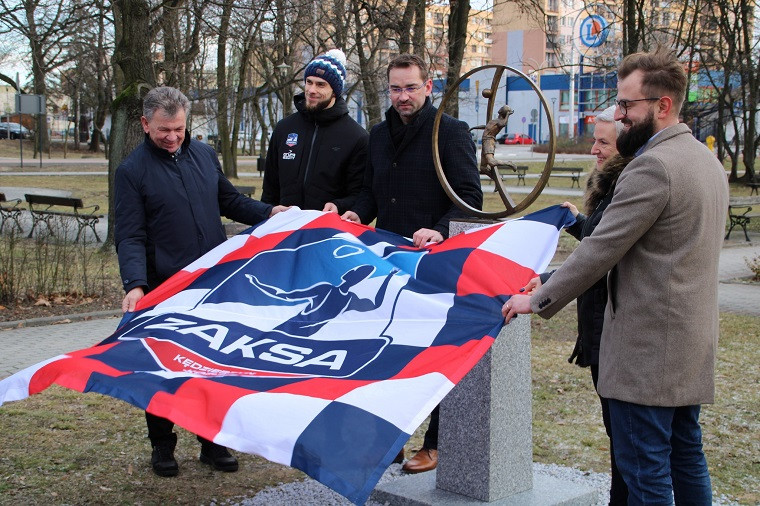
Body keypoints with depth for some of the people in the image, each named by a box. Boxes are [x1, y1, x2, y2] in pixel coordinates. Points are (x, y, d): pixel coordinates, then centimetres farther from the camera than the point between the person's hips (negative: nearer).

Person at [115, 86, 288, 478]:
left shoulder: (203, 154, 7)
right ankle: (162, 446, 22)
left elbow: (229, 201, 20)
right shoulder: (133, 170, -7)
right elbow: (130, 236, -13)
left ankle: (212, 442, 23)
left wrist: (269, 212, 3)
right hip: (164, 290, -4)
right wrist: (134, 285, -27)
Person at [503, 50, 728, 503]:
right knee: (686, 456, 18)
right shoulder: (707, 160, 13)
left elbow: (601, 250, -19)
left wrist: (539, 300, -10)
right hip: (693, 339, 10)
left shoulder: (652, 166, -18)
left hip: (648, 344, -10)